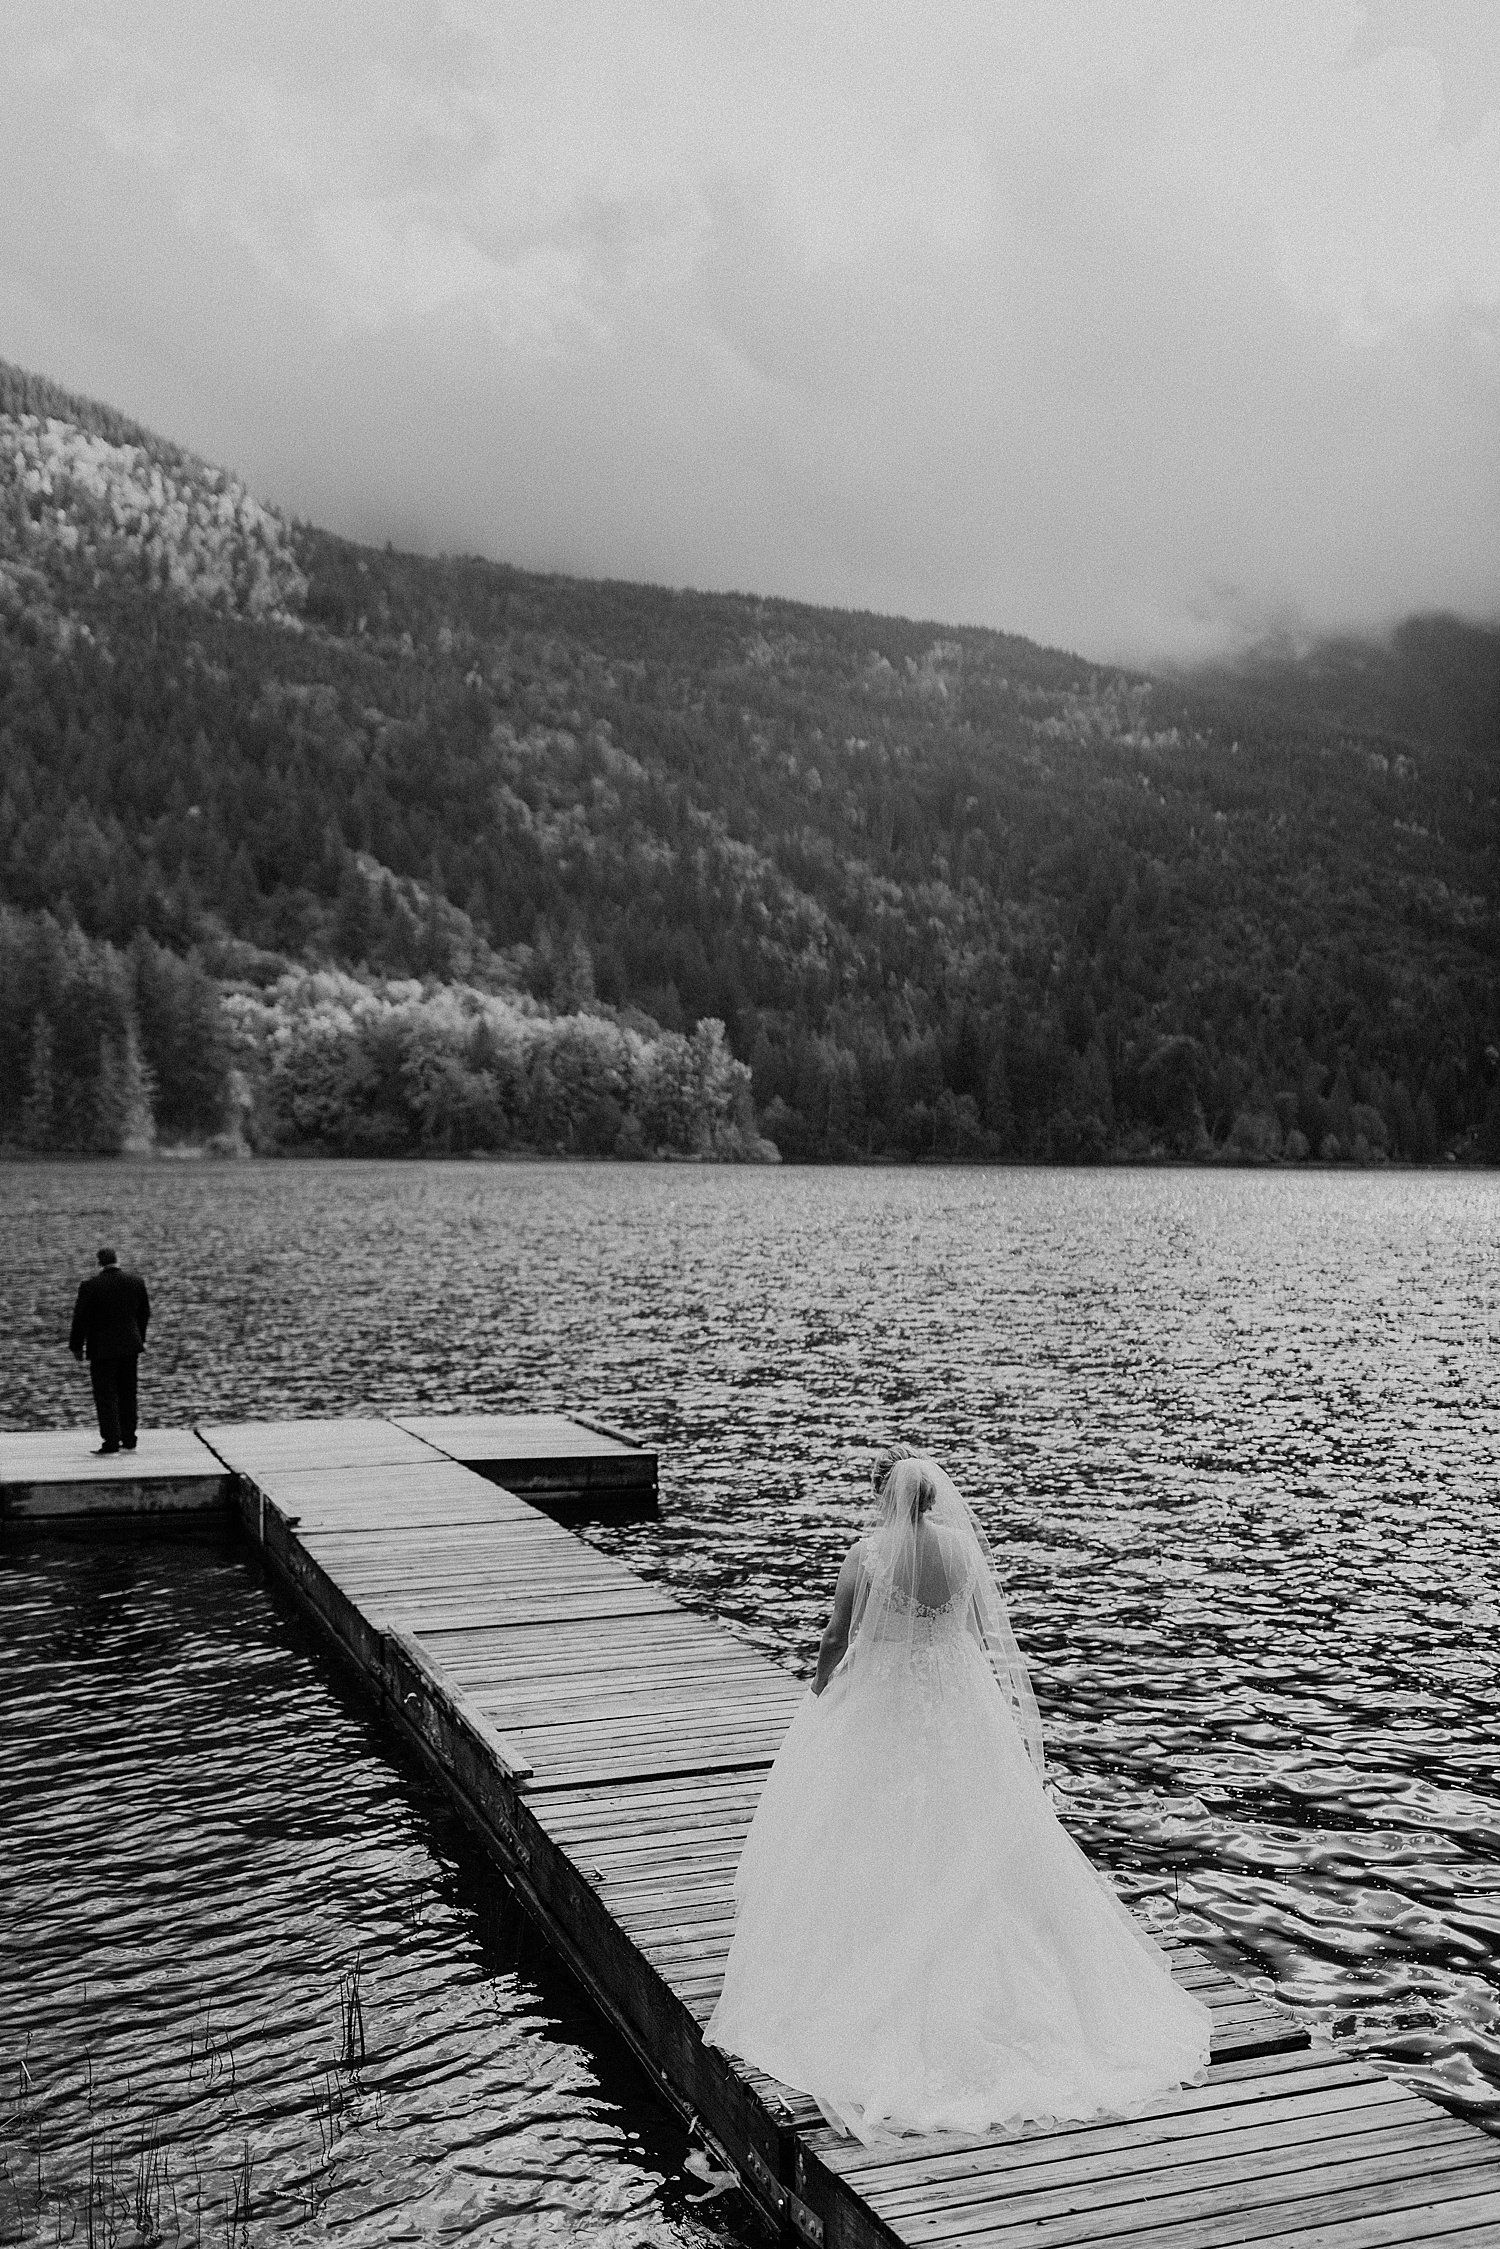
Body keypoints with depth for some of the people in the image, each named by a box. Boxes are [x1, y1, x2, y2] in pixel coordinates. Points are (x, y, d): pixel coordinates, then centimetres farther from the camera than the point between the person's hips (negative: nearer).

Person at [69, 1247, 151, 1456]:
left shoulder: (91, 1285, -14)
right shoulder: (136, 1281, -1)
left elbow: (80, 1318, -10)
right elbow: (144, 1312, 9)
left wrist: (76, 1346, 2)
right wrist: (140, 1338, 22)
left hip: (102, 1348, -5)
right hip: (130, 1345, 5)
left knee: (106, 1395, 2)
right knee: (127, 1394, 13)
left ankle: (111, 1442, -1)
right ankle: (129, 1441, 17)